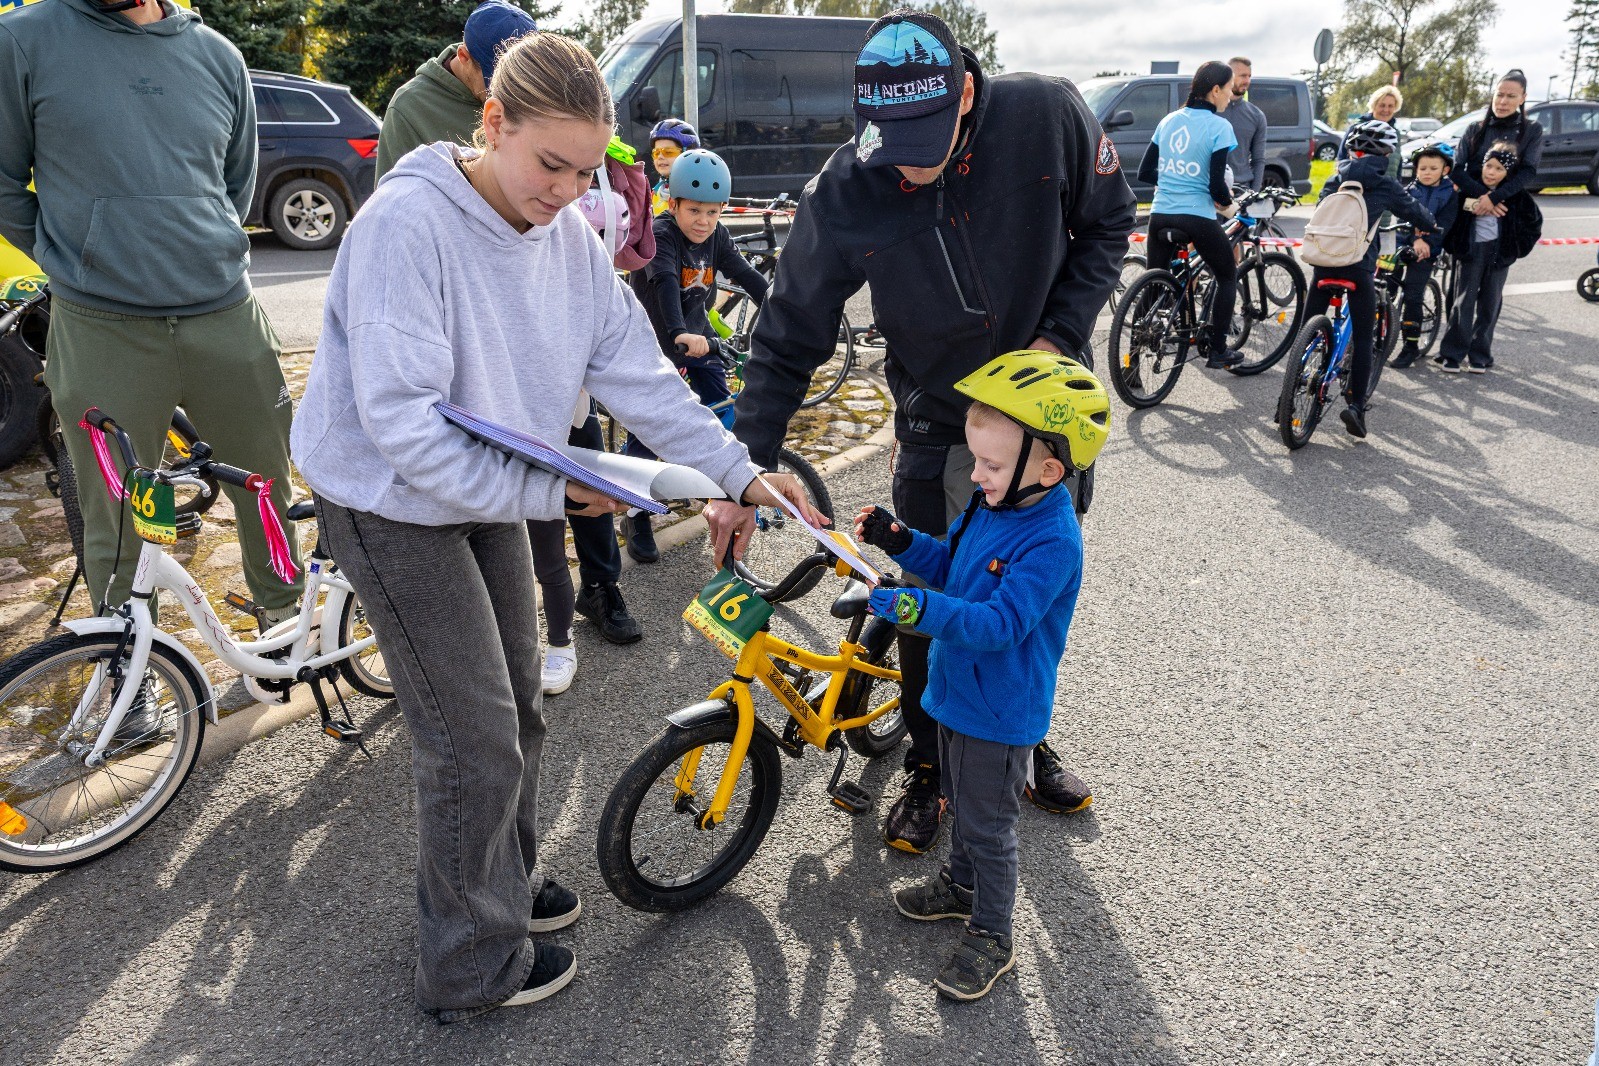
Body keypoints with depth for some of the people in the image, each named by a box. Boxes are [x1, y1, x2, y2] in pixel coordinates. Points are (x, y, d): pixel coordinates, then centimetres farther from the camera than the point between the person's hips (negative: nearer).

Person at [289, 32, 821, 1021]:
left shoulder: (570, 234, -5)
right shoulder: (406, 223, -26)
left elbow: (638, 371, -6)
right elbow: (402, 421, -30)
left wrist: (741, 470, -13)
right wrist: (548, 491, -28)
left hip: (493, 490, 8)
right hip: (393, 504, -7)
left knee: (520, 705, 19)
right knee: (477, 741, -1)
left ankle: (506, 880, 43)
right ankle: (476, 966, 21)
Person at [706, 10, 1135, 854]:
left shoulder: (1046, 115, -20)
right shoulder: (843, 195, -22)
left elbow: (1108, 221, -3)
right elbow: (787, 342, -15)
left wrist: (1060, 335, -15)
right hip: (938, 426, -1)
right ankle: (927, 769, 27)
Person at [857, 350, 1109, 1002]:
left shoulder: (1051, 542, -29)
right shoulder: (993, 502, -2)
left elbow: (1002, 623, -35)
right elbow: (951, 566, 12)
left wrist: (923, 610, -46)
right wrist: (901, 542, -5)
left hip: (1000, 710, -8)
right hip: (959, 687, 8)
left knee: (986, 824, 9)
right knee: (961, 802, 27)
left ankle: (991, 938, 29)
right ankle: (961, 885, 50)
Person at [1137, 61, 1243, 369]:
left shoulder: (1168, 120, 10)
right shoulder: (1219, 126, -8)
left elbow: (1145, 173, 13)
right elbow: (1217, 184, -13)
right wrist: (1227, 205, 6)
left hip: (1160, 215, 5)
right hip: (1198, 217, -5)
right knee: (1228, 276, 17)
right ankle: (1217, 350, 16)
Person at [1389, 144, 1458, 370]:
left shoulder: (1450, 194, 4)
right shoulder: (1409, 190, 6)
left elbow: (1444, 224, -6)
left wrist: (1428, 241, -23)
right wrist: (1416, 239, -24)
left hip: (1426, 250, -2)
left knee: (1412, 297, -7)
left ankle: (1411, 346, 2)